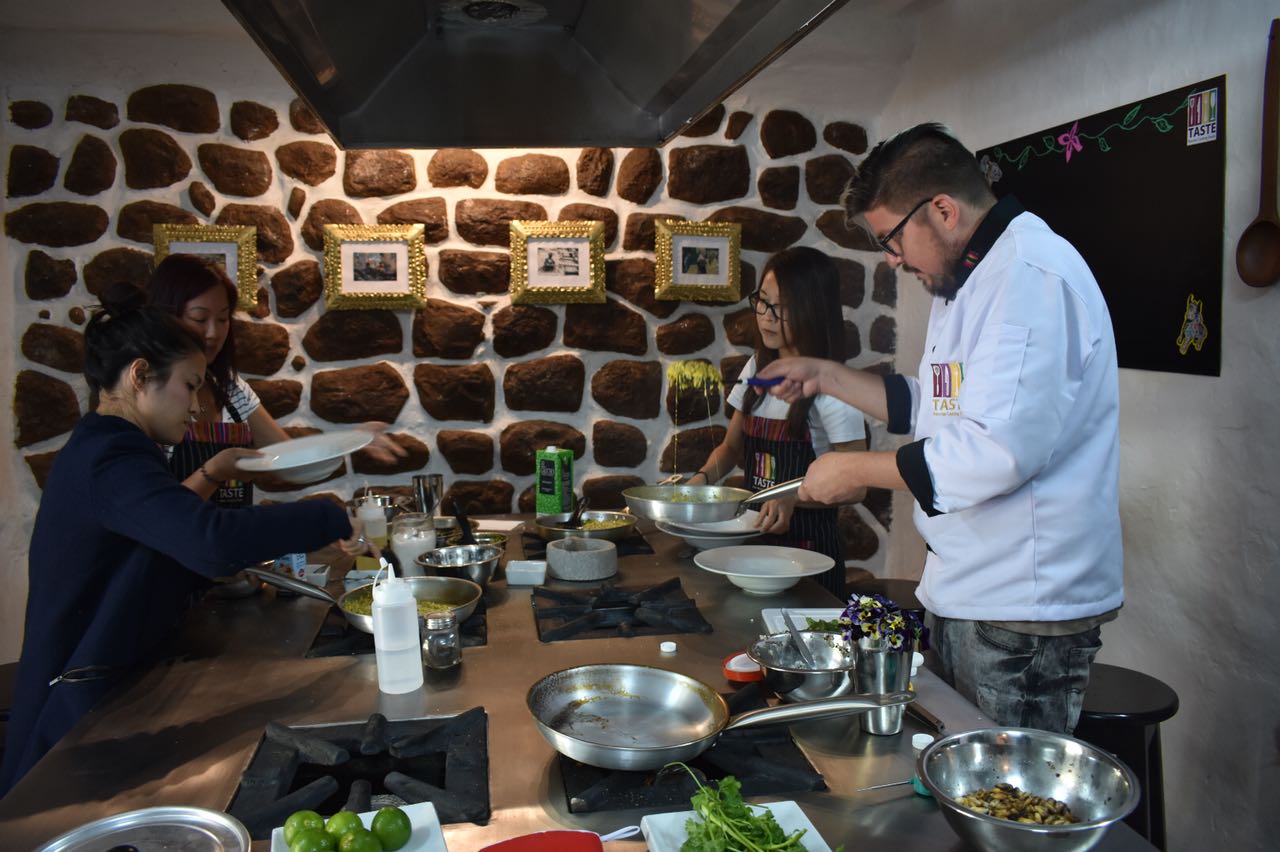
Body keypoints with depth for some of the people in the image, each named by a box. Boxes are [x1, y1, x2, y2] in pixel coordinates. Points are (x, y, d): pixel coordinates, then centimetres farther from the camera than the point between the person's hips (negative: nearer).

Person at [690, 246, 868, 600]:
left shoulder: (833, 387, -15)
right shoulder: (757, 368, 5)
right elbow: (732, 446, 14)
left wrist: (792, 497, -29)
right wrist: (703, 477, -6)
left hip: (809, 543, -6)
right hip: (757, 535, 6)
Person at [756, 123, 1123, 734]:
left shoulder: (1032, 275, -19)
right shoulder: (969, 280, 15)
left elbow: (997, 451, -28)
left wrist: (856, 471, -17)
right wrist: (828, 377, 15)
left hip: (1023, 612, -10)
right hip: (965, 593, 10)